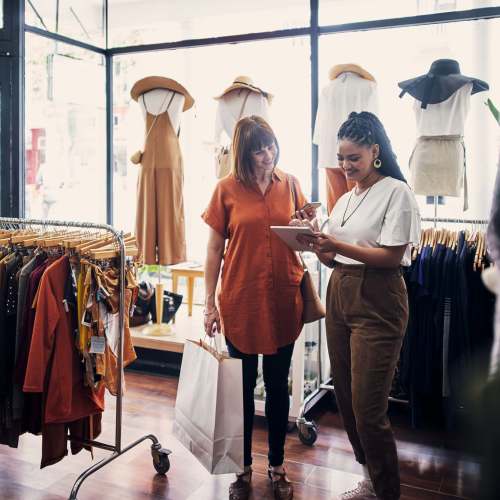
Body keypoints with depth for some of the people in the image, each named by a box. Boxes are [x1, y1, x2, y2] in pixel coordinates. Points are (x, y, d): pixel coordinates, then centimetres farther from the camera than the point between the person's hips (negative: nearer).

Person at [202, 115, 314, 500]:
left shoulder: (290, 184, 3)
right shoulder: (228, 189, -3)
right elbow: (214, 248, -1)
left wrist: (310, 224, -11)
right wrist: (209, 303, -3)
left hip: (283, 301, 2)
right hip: (241, 301, -2)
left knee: (278, 386, 13)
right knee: (243, 387, 11)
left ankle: (277, 467, 31)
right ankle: (244, 468, 30)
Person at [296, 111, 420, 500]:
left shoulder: (397, 192, -6)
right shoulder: (345, 199, 15)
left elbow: (392, 256, -15)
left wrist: (337, 245, -21)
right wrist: (317, 245, -5)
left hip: (377, 302, -7)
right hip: (339, 296, 8)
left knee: (368, 408, -5)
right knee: (346, 398, 13)